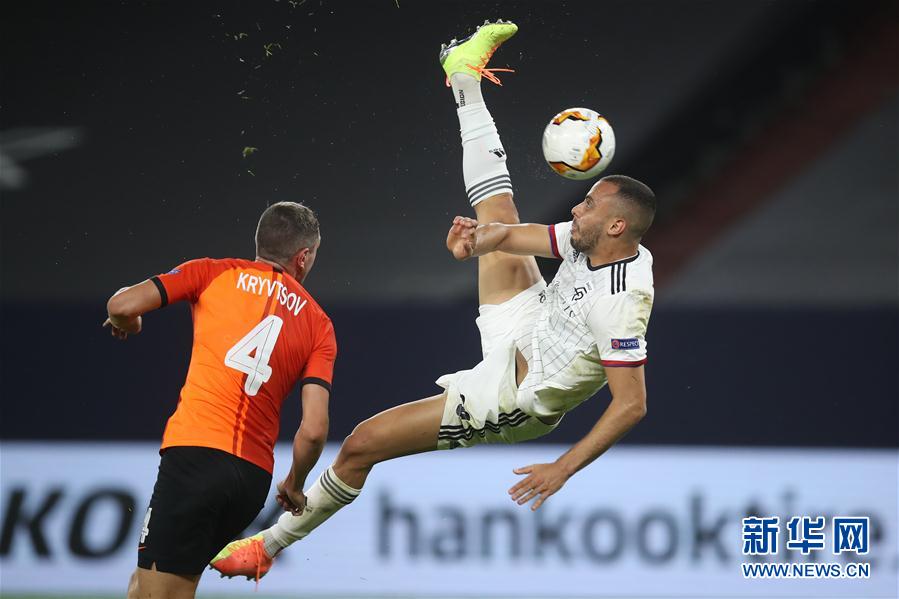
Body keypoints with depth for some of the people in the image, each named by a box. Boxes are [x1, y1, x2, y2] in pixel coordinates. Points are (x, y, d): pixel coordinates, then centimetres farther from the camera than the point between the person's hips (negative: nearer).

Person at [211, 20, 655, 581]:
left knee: (362, 444, -4)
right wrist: (478, 235, -30)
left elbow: (632, 404, -34)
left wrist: (564, 468, -36)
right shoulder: (594, 240, -12)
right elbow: (510, 235, -5)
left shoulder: (621, 304, -35)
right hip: (526, 332, 7)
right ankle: (467, 78, 34)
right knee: (498, 211, 14)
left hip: (509, 398, -7)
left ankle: (270, 545, 14)